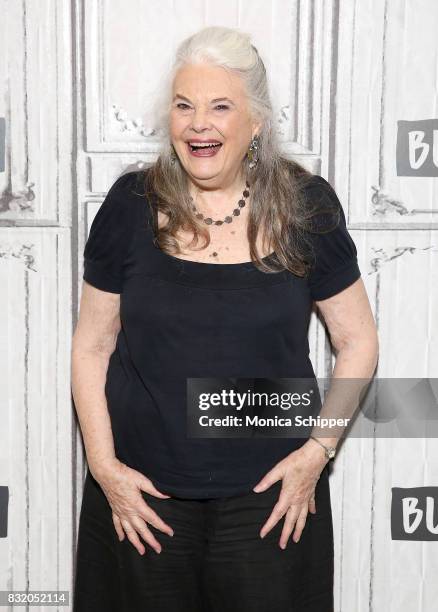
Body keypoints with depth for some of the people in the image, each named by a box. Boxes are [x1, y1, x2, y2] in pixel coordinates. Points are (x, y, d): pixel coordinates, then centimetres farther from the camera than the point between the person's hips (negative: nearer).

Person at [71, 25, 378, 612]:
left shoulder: (305, 206, -5)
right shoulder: (132, 205, -4)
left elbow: (358, 341, 2)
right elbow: (92, 347, 2)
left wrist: (318, 450, -6)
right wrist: (104, 465, -5)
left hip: (271, 496, 0)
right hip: (141, 496, 1)